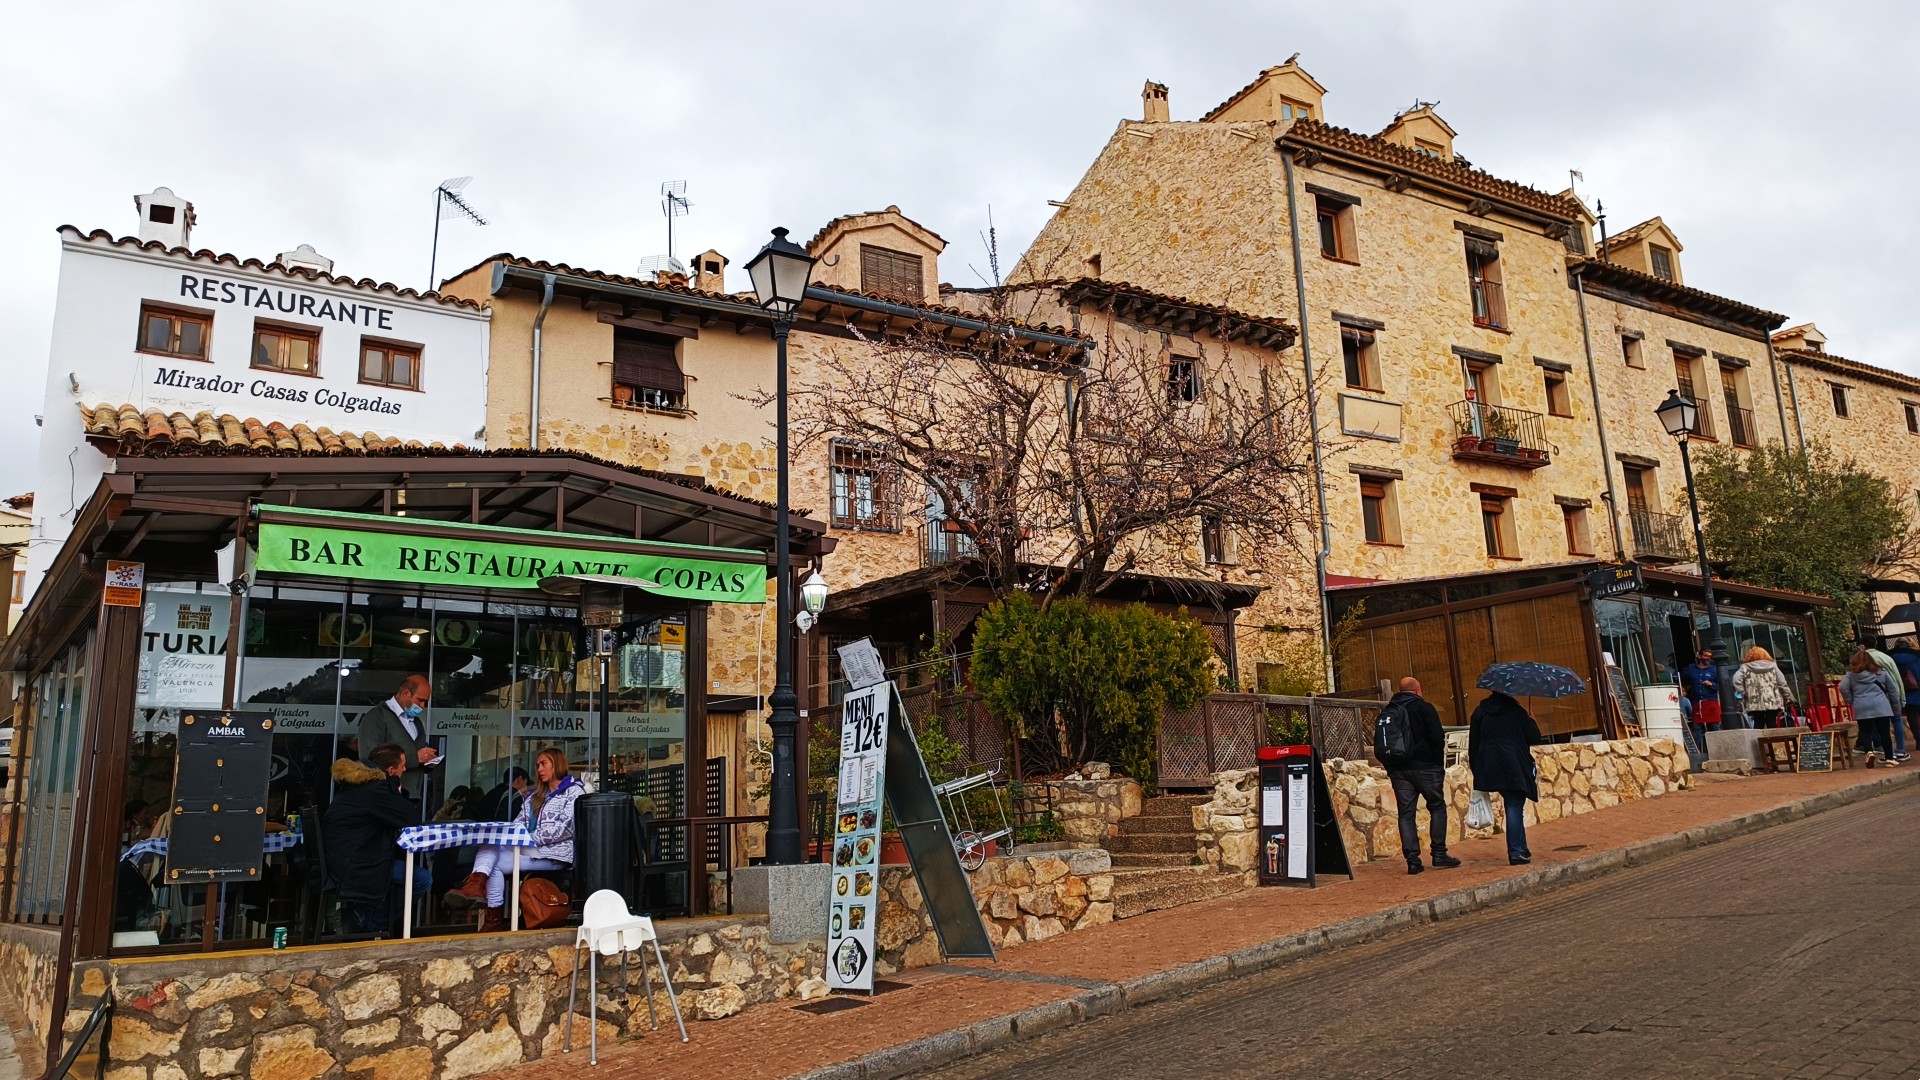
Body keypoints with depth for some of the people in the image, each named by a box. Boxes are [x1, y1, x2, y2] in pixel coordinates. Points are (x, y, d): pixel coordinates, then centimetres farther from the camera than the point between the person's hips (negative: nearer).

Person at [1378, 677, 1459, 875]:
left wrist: (1390, 766, 13)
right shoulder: (1424, 708, -4)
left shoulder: (1387, 712, 11)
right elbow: (1437, 737, -10)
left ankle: (1412, 860, 1)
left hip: (1397, 769, 4)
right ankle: (1439, 855, 7)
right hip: (1424, 767, -4)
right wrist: (1439, 763, 0)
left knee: (1406, 813, 5)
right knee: (1437, 807, 10)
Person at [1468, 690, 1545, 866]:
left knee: (1514, 806, 19)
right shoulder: (1516, 711, -5)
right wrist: (1531, 720, 15)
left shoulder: (1480, 712, 6)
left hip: (1491, 768, 4)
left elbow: (1473, 743, 6)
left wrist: (1476, 769, 14)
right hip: (1514, 766, -4)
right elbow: (1534, 738, -4)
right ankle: (1516, 853, -4)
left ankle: (1521, 849, 21)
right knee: (1514, 807, -2)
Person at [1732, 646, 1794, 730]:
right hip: (1772, 702, 1)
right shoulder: (1772, 666, 8)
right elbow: (1782, 683, 7)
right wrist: (1788, 696, 16)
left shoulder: (1745, 668, 3)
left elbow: (1736, 680, -12)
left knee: (1758, 726, 3)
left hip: (1755, 704, -1)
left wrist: (1743, 693, -3)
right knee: (1772, 726, 4)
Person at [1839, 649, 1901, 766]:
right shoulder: (1880, 672, 12)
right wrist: (1892, 703, 25)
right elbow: (1891, 688, 15)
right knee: (1884, 732, 5)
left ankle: (1869, 751, -17)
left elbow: (1843, 688, -7)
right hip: (1880, 706, 1)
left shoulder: (1851, 674, 5)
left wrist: (1851, 701, 5)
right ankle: (1889, 758, 5)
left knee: (1865, 731, 7)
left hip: (1861, 708, -1)